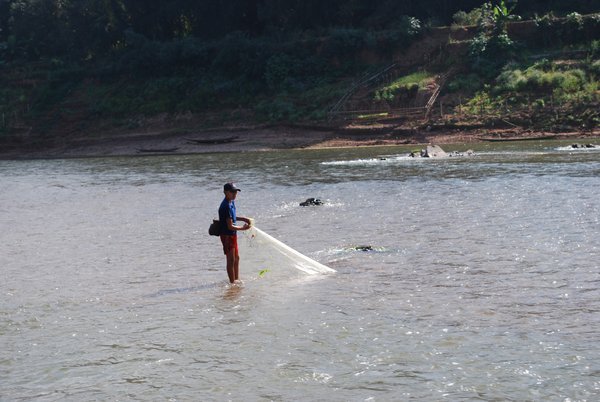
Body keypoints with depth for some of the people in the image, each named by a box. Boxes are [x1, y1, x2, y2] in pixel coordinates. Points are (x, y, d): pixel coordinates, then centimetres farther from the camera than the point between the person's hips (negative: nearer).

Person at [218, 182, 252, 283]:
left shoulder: (231, 202, 6)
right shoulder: (226, 206, -24)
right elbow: (230, 226, -24)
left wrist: (243, 219, 9)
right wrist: (242, 228, -12)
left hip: (232, 235, 10)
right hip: (227, 235, -10)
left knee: (236, 258, 19)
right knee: (231, 260, -2)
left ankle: (237, 279, 31)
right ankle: (232, 282, 5)